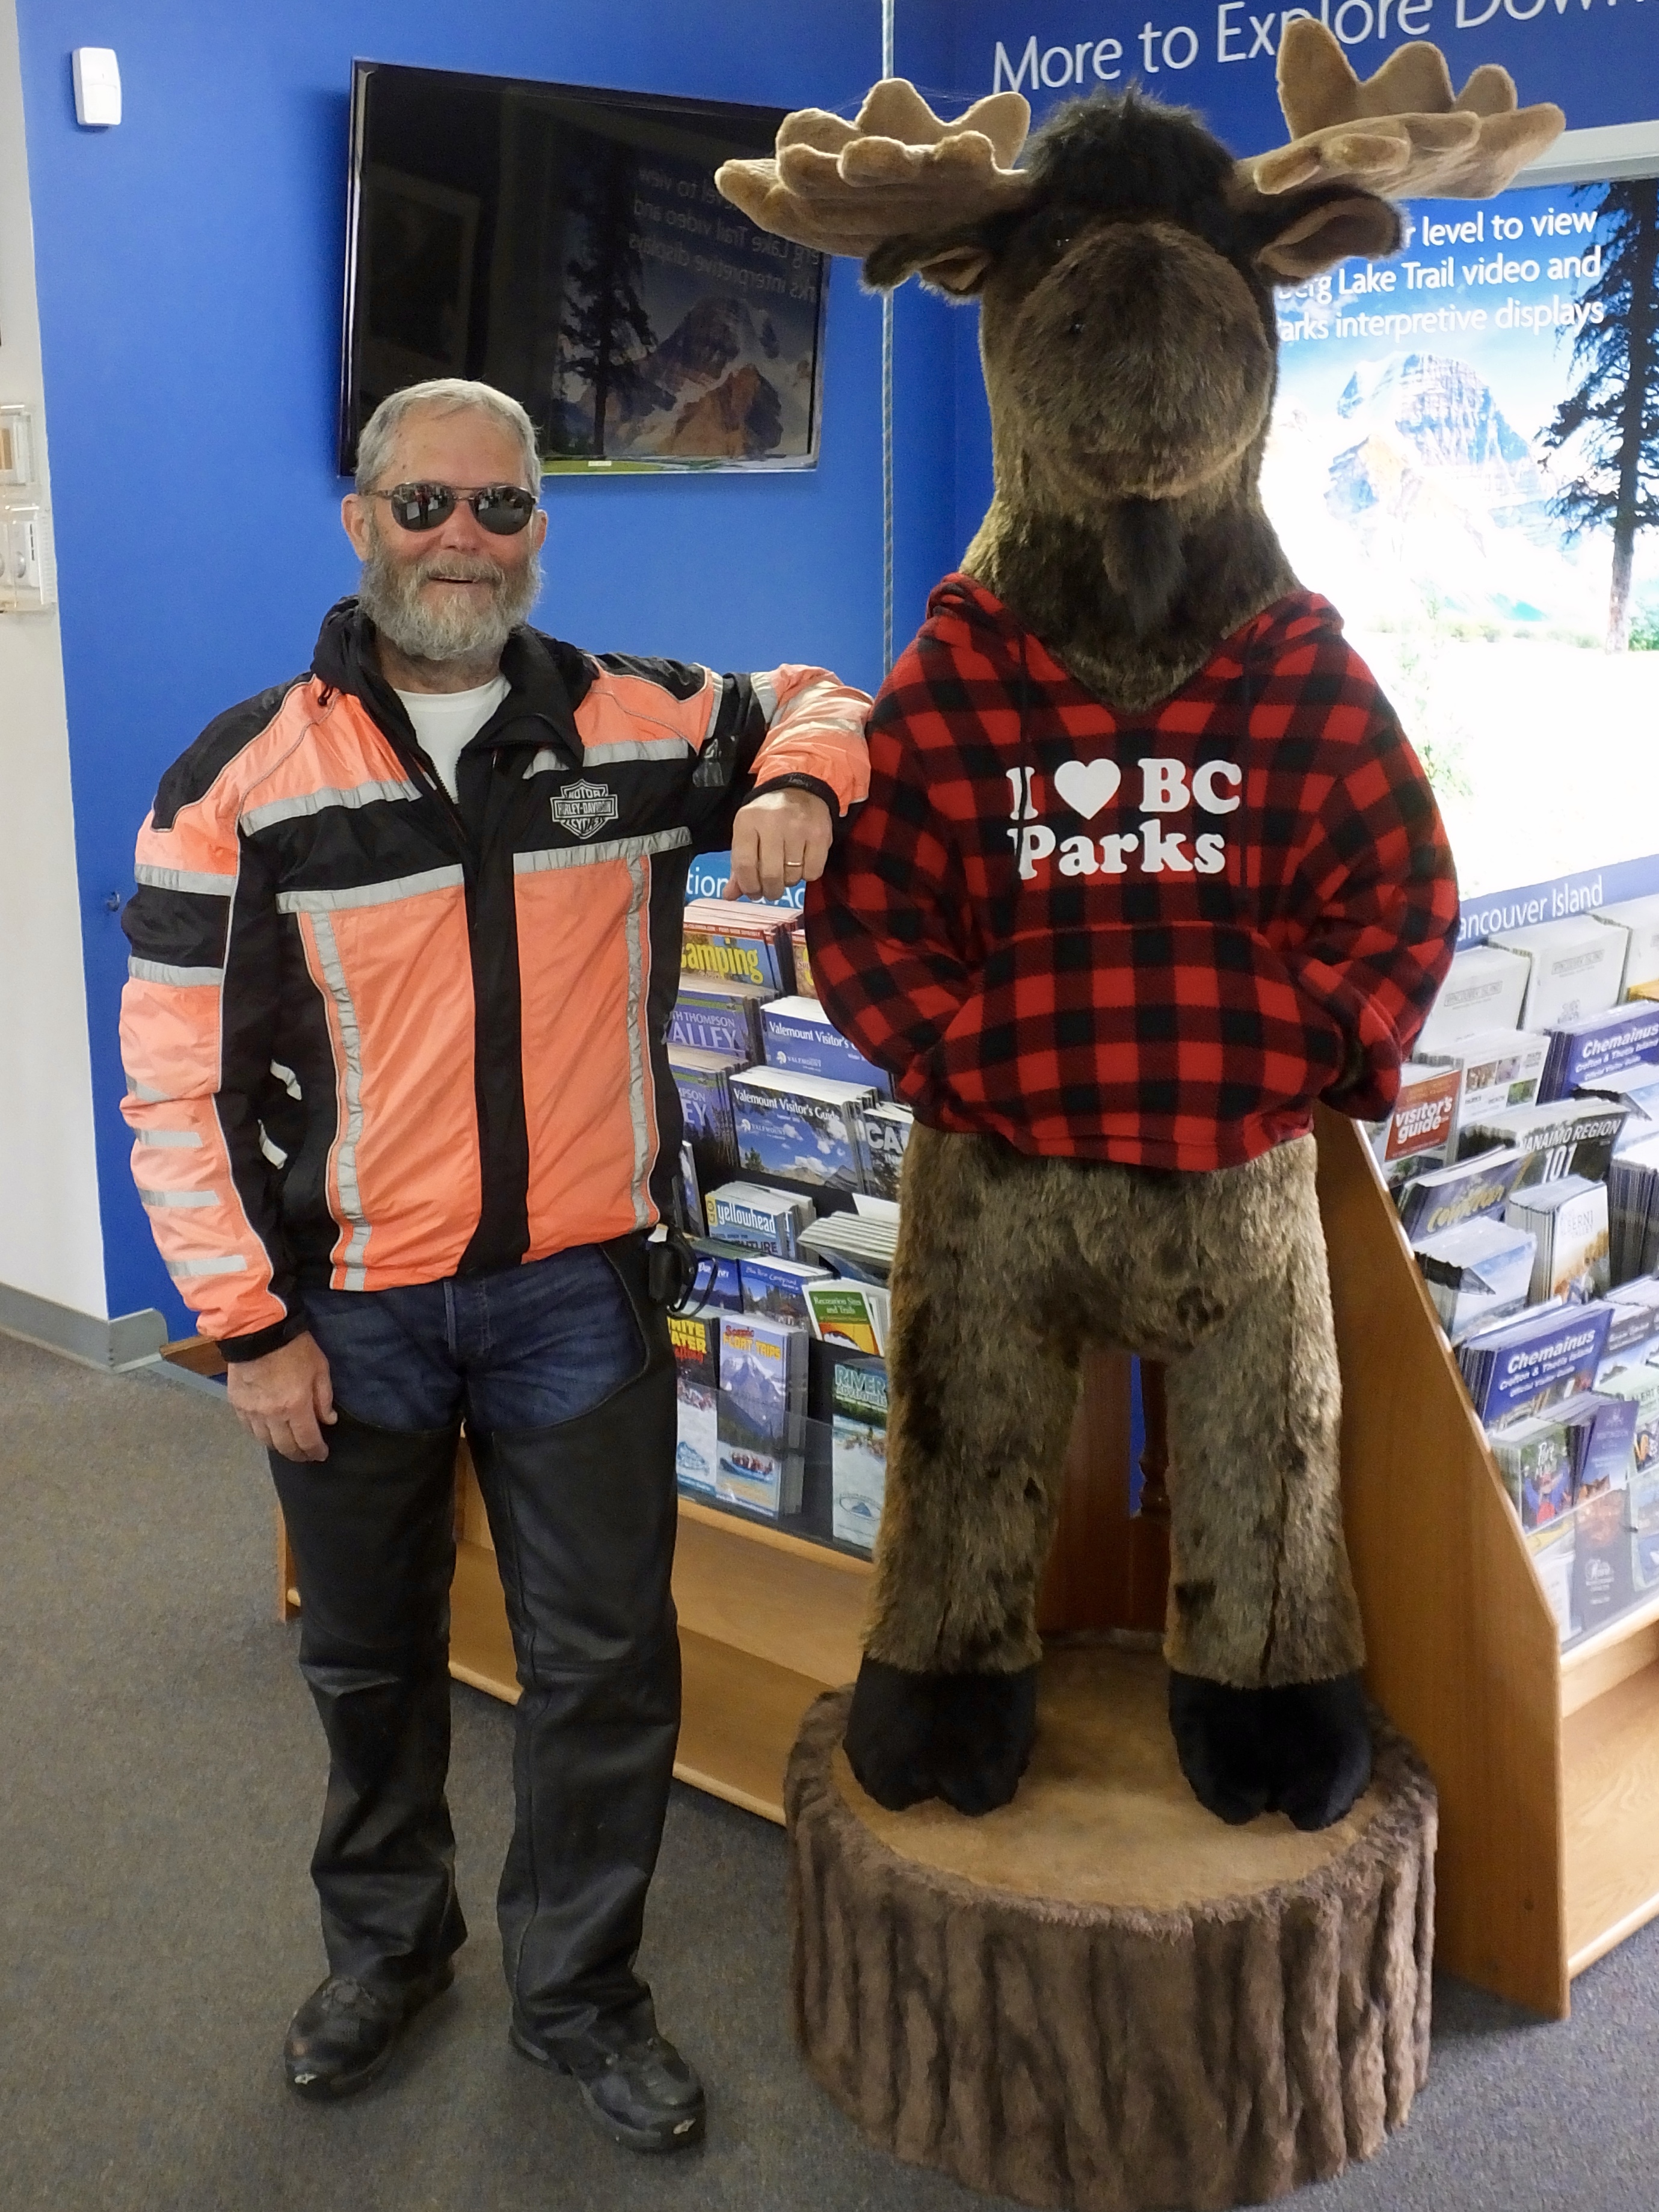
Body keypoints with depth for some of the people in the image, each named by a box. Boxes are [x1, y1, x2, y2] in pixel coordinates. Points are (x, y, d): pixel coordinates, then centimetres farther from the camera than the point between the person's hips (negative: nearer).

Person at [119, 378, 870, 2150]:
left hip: (578, 1289, 1)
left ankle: (576, 1987, 31)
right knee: (369, 1659, 18)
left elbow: (812, 701, 17)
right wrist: (247, 1324, -8)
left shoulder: (637, 728, -2)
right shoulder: (241, 782, -7)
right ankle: (386, 1944, 43)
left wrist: (799, 778, -8)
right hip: (348, 1307, -1)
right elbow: (178, 1081, -5)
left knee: (606, 1663, 8)